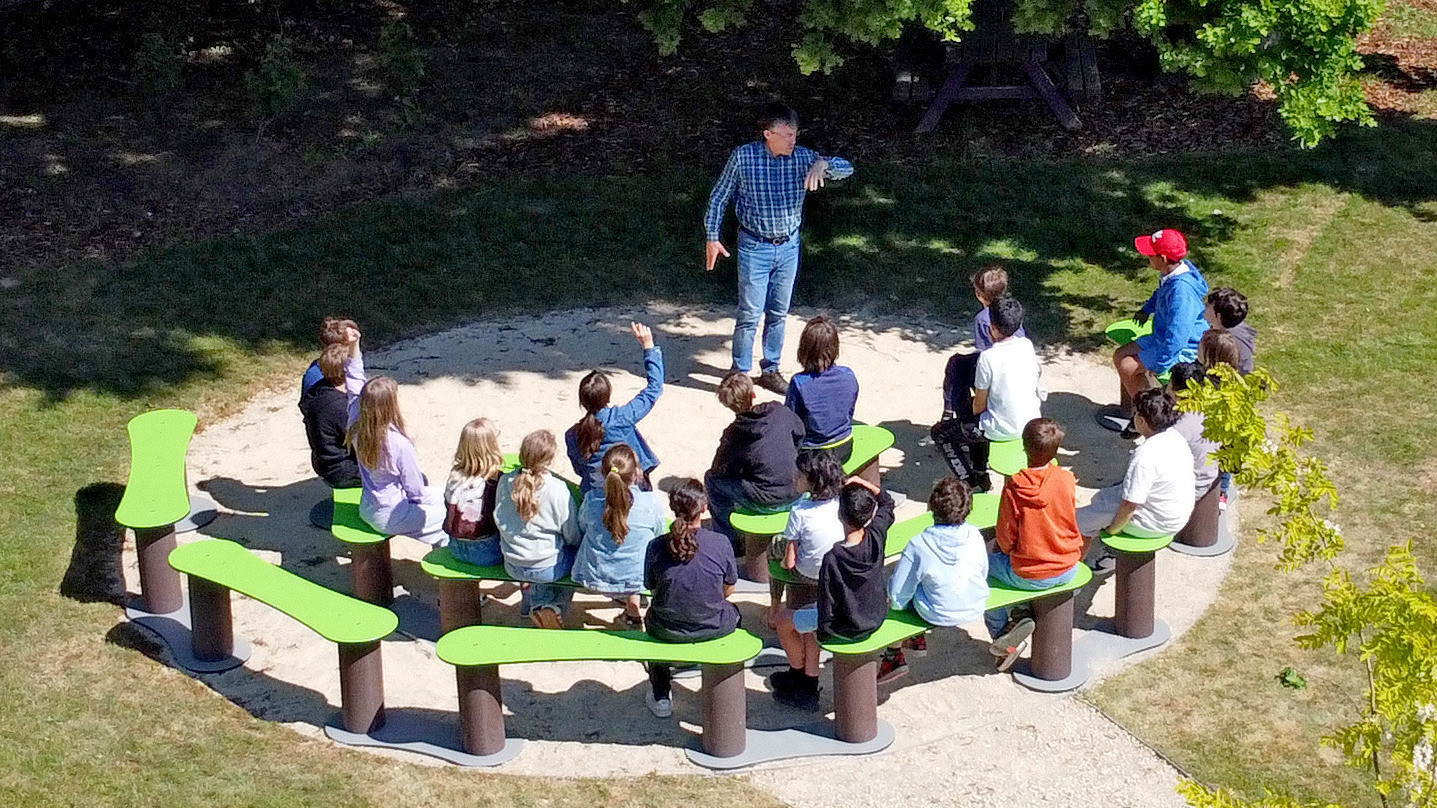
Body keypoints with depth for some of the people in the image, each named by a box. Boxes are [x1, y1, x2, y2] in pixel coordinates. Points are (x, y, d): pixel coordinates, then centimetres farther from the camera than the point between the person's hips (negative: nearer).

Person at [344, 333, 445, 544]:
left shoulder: (357, 430, -15)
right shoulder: (400, 445, -32)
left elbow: (354, 386, -1)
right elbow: (415, 492, -20)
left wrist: (354, 347, -5)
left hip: (367, 510, 7)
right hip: (390, 518, -7)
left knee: (436, 494, 26)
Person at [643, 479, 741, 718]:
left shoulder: (656, 547, -16)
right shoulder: (720, 543, -17)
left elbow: (652, 589, -2)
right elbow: (729, 589, -3)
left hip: (667, 632, 1)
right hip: (713, 628, -1)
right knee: (732, 612, 35)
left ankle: (661, 697, 45)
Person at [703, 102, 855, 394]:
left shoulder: (802, 157, -8)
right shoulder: (743, 157, -14)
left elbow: (847, 168, -10)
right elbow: (719, 197, -3)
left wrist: (823, 163, -31)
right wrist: (712, 237, -4)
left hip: (789, 247, 4)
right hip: (754, 247, -4)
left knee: (779, 313, 15)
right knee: (750, 313, -1)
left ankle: (770, 370, 30)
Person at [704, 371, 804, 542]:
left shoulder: (734, 434, -16)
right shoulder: (780, 411, -8)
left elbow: (719, 470, -3)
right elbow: (799, 433, 12)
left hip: (767, 502, -5)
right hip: (796, 494, 5)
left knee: (712, 478, 13)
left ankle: (729, 542, 20)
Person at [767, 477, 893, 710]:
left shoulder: (833, 559, -31)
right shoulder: (876, 537, -18)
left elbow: (827, 606, -21)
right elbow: (887, 503, 4)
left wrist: (822, 634, -4)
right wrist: (863, 483, -9)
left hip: (847, 627, -6)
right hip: (876, 619, 6)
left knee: (784, 618, 17)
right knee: (807, 615, 28)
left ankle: (798, 672, 42)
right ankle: (808, 691, 32)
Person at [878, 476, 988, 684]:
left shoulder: (919, 546, -26)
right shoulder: (974, 535, -15)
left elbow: (898, 593, -16)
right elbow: (983, 572, 3)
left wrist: (896, 601, 7)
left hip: (939, 615, -5)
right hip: (977, 608, 5)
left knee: (890, 593, 20)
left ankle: (894, 657, 28)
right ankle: (917, 638, 47)